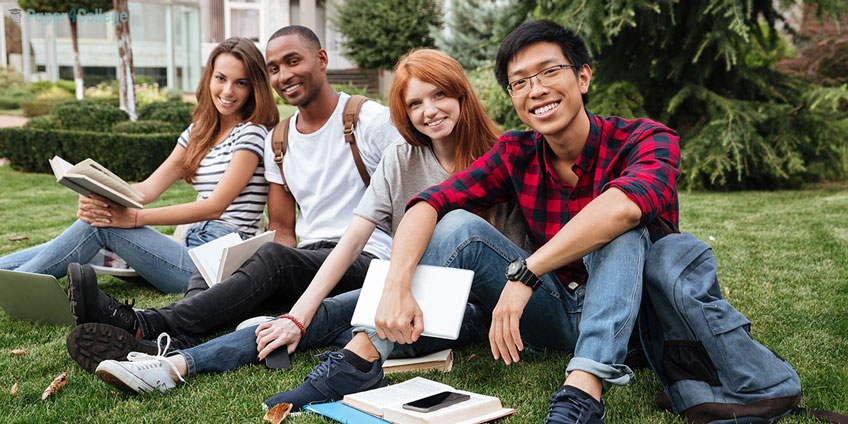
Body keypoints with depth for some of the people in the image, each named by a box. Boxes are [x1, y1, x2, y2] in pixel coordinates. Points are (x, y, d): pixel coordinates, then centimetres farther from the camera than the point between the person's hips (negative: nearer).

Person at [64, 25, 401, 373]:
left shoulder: (372, 119, -3)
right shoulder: (277, 140, 15)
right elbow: (281, 228, 16)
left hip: (367, 261, -6)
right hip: (307, 258, 6)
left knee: (272, 257, -33)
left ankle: (144, 324, -40)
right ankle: (180, 345, -47)